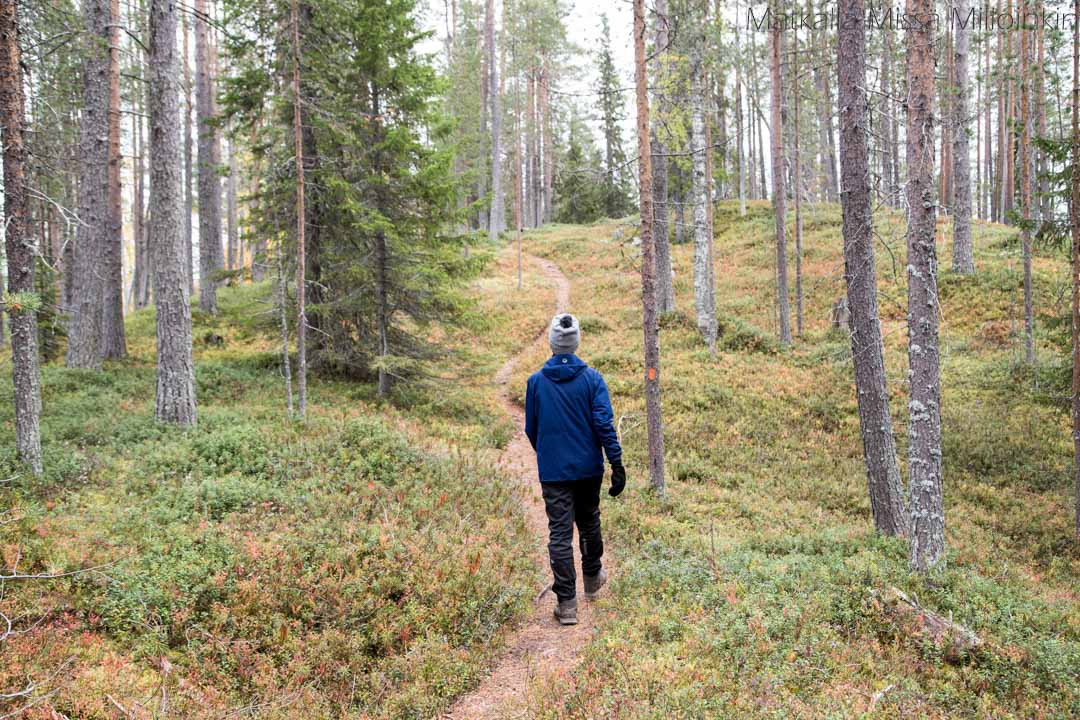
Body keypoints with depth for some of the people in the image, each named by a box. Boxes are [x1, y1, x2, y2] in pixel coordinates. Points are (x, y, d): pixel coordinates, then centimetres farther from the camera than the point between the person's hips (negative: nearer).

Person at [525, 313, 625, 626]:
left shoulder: (536, 381, -3)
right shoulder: (592, 378, -6)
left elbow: (531, 429, 6)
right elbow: (604, 423, -12)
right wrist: (617, 465, -10)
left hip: (553, 471, -1)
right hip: (588, 468, 1)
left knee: (560, 534, 0)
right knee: (589, 524, 21)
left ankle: (567, 604, -3)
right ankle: (593, 579, 40)